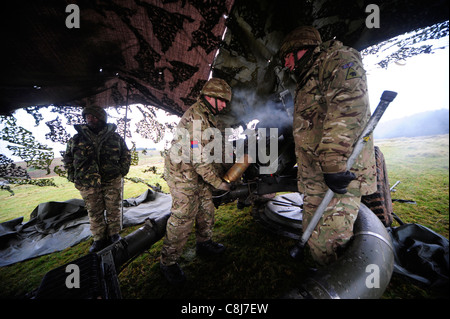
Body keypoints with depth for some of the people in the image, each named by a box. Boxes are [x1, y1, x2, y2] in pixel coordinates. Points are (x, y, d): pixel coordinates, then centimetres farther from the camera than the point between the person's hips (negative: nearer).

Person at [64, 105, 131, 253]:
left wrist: (122, 170, 1)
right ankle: (99, 239, 26)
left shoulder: (115, 137, 4)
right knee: (94, 212, 10)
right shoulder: (77, 138, 6)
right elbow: (68, 158, 15)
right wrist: (73, 176, 6)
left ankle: (114, 234, 26)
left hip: (112, 181, -1)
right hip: (88, 184, 1)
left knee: (113, 209, 7)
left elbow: (126, 154, 11)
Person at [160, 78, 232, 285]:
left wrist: (220, 173, 14)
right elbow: (198, 158, -26)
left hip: (197, 174, 10)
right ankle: (168, 262, 17)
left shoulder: (208, 117, 13)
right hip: (182, 173, -10)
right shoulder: (196, 117, -21)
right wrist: (218, 182, -19)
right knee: (183, 217, -3)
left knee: (206, 209, 17)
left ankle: (204, 244, 38)